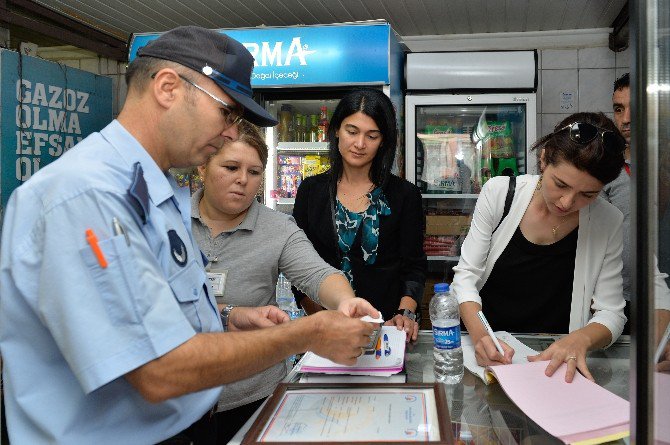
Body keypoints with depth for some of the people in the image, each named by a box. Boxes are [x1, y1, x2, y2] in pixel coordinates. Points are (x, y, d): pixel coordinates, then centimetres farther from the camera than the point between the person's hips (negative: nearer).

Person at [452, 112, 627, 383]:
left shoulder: (608, 223, -6)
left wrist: (581, 339, -24)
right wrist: (479, 335, -24)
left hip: (554, 362, 1)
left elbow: (611, 313, -2)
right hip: (486, 351, -1)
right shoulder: (498, 192, -8)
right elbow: (466, 275, -6)